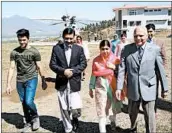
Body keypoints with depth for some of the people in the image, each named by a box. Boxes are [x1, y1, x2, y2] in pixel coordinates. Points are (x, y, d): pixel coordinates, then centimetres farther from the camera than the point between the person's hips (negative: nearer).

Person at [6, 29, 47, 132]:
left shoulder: (34, 51, -6)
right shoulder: (14, 52, 2)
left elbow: (39, 67, 0)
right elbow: (12, 68, 2)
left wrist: (43, 81, 5)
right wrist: (9, 84, -1)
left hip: (32, 79, -3)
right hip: (20, 81, 4)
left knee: (29, 101, -16)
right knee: (24, 103, 11)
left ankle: (35, 117, 14)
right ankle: (28, 123, 30)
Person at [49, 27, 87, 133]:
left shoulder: (79, 49, 4)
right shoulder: (56, 48, 3)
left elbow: (83, 64, 0)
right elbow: (52, 64, -1)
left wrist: (72, 71, -14)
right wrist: (63, 71, -16)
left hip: (74, 83, -1)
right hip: (61, 83, 1)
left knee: (75, 110, -9)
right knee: (64, 110, 10)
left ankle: (75, 119, 27)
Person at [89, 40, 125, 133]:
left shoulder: (115, 59, -6)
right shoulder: (96, 60, -4)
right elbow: (93, 75, 5)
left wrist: (114, 67, -20)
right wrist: (91, 88, 9)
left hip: (113, 86, 1)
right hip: (101, 87, -1)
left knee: (116, 107, 17)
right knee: (102, 110, 1)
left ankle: (113, 120, 49)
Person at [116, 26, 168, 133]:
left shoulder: (155, 49, -4)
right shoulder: (127, 49, -2)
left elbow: (161, 70, 0)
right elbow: (122, 69, -4)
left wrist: (165, 88, 4)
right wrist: (119, 87, -9)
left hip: (148, 89, -2)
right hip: (133, 89, 2)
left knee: (150, 115, 3)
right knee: (132, 113, 20)